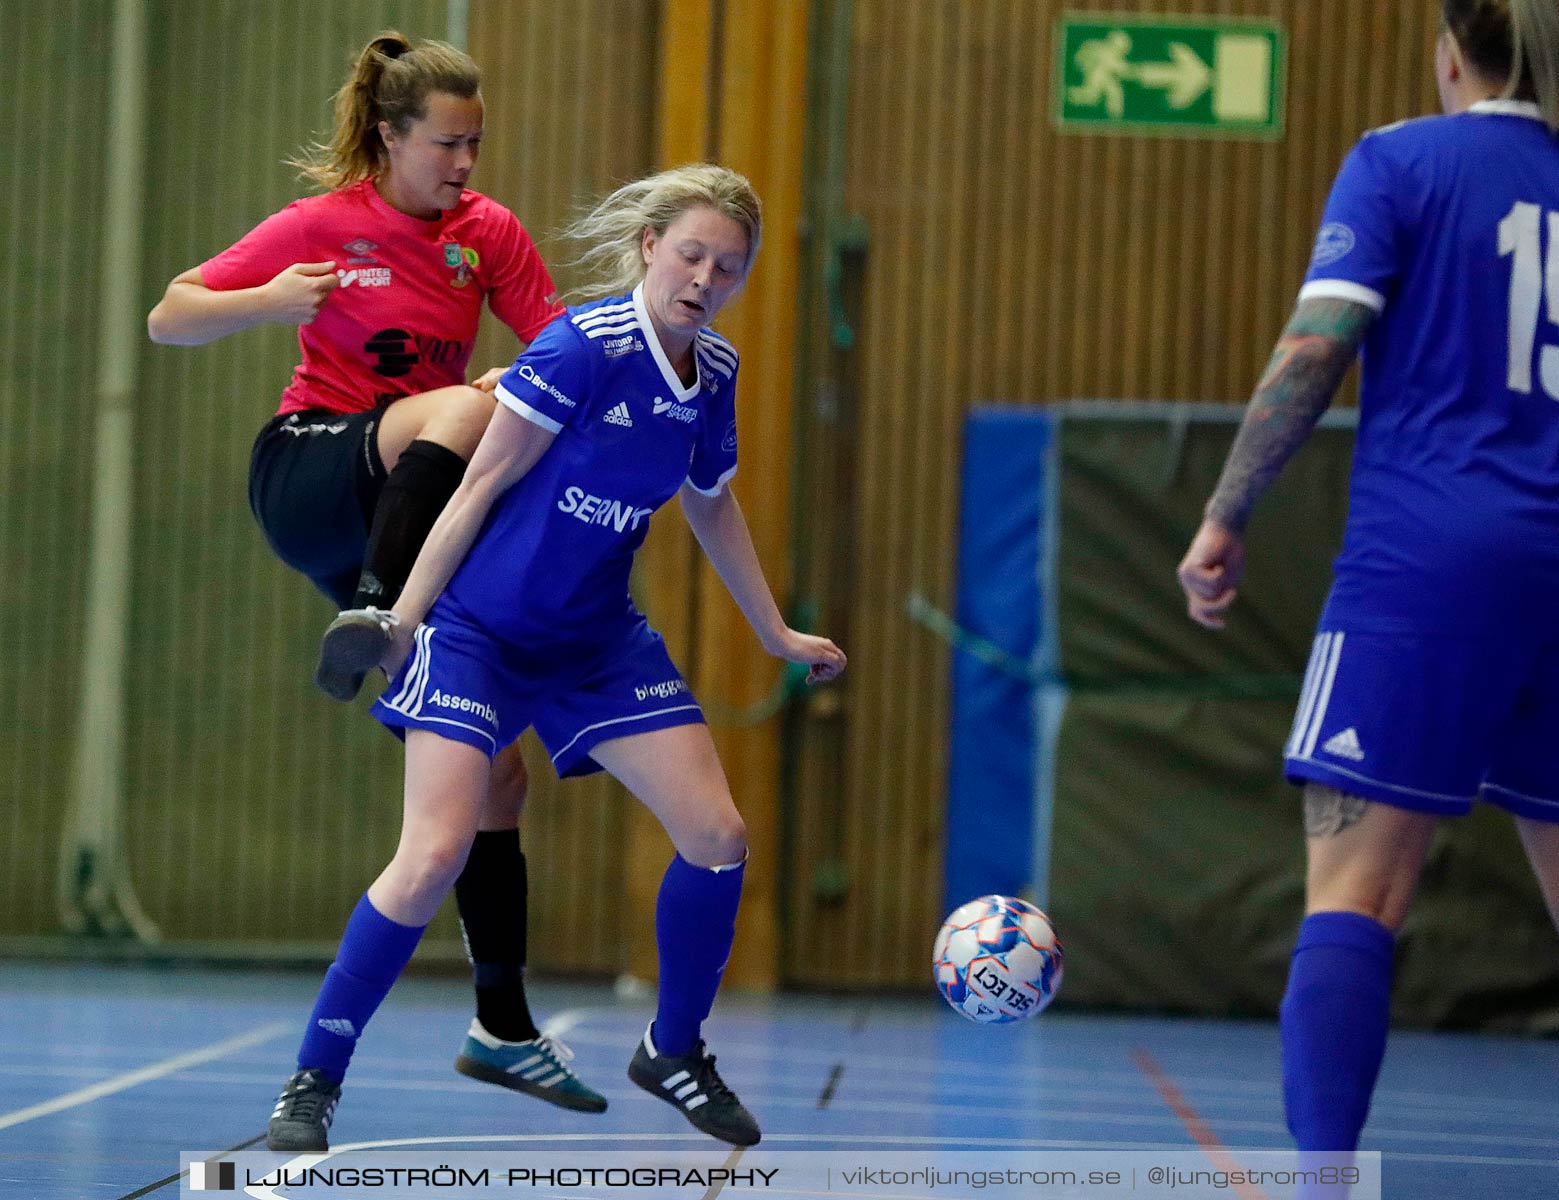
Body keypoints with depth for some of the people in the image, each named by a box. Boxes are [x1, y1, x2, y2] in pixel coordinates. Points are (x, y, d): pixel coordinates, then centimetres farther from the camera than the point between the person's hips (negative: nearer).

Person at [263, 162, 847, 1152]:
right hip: (478, 626, -6)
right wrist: (401, 619, -16)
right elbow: (481, 484, -15)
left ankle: (674, 1049, 22)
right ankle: (314, 1082, -6)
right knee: (436, 855, -19)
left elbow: (712, 505, 19)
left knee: (718, 836, -1)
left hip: (598, 640, 7)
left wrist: (777, 634, 25)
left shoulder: (714, 374, 1)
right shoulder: (584, 344, -19)